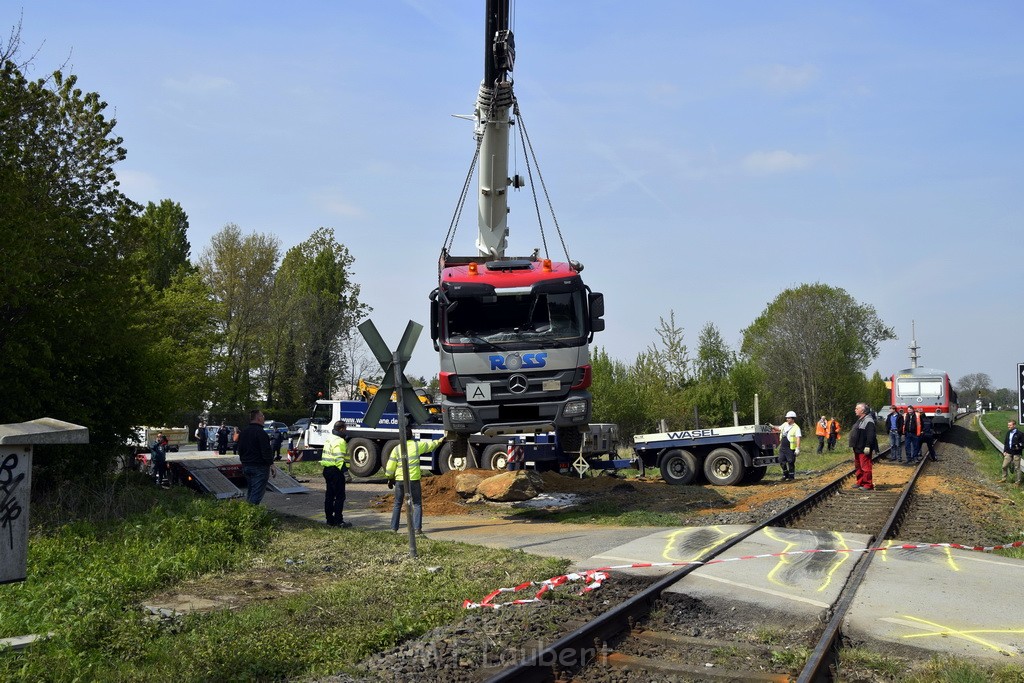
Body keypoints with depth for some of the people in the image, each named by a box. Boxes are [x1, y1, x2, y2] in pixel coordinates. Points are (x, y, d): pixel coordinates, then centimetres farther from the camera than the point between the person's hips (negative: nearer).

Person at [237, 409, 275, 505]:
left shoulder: (243, 432, 12)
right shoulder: (260, 433, -15)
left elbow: (240, 450, 19)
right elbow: (267, 452, -18)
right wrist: (271, 465, -12)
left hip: (246, 467, 8)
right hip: (260, 467, -8)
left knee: (250, 491, 18)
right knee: (256, 494, -7)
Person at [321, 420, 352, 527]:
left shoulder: (329, 438, 15)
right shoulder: (339, 441, -16)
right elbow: (339, 459, -23)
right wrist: (345, 471, -23)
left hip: (327, 469, 10)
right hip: (335, 470, -10)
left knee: (329, 495, 13)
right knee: (340, 496, -5)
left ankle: (330, 520, 18)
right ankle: (338, 521, -5)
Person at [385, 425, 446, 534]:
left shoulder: (397, 449, -2)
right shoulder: (417, 445, -3)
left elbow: (390, 467, -1)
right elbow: (431, 445, 15)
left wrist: (390, 479, 15)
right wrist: (440, 440, 35)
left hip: (399, 480, 1)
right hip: (413, 480, -1)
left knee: (397, 504, 13)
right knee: (417, 504, 7)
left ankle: (394, 528, 13)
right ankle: (417, 528, -2)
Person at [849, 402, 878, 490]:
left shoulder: (868, 421, -16)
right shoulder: (860, 420, 18)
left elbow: (870, 436, -23)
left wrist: (867, 447, -26)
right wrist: (854, 446, 24)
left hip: (864, 450, -11)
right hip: (857, 449, 11)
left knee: (865, 467, -8)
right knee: (858, 467, 17)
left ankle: (868, 485, -3)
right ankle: (860, 483, 26)